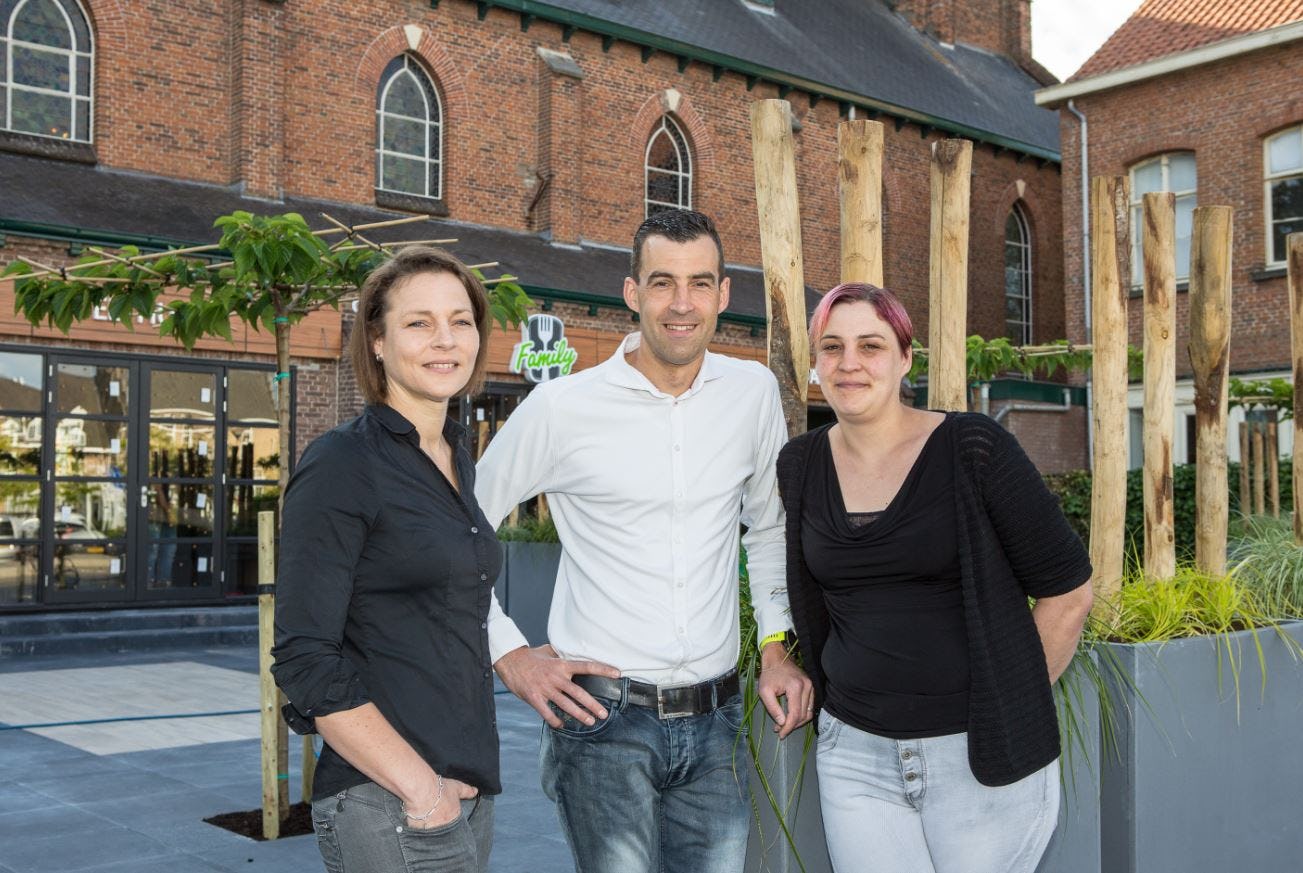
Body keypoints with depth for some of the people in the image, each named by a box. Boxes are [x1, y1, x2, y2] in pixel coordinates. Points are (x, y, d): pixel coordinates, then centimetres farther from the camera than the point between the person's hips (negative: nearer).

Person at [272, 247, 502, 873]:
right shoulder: (341, 465, -11)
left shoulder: (458, 461, 11)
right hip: (390, 809, -7)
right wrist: (419, 788, -17)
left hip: (469, 791, 7)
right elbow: (304, 660, -15)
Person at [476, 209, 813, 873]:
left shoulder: (753, 393, 3)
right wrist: (508, 652, -4)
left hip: (713, 718, 4)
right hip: (601, 716, -4)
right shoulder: (562, 407, -8)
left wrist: (777, 645, 10)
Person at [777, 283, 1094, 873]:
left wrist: (1010, 706, -1)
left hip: (980, 758, -3)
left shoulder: (971, 449, -9)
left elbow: (1068, 590, -5)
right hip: (854, 755, 3)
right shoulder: (800, 466, 4)